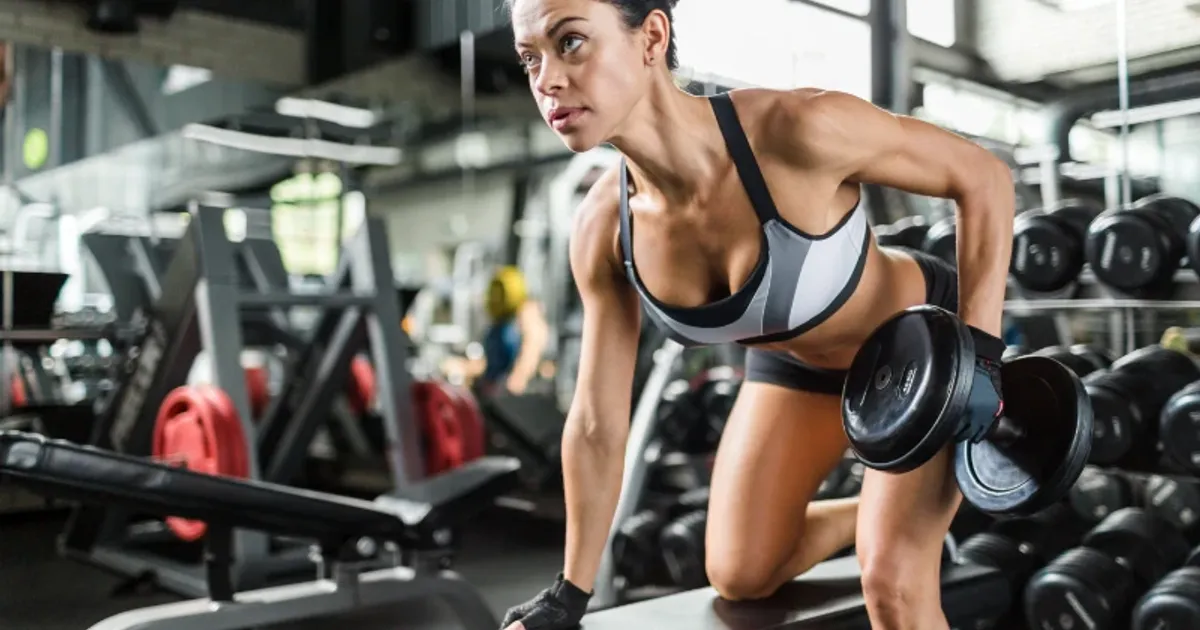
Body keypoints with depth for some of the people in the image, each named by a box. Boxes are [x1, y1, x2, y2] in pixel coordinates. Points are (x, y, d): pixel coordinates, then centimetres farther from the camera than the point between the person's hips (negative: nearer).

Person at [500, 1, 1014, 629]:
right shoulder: (602, 228, -23)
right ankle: (887, 506, 39)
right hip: (796, 363, 5)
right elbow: (596, 425, -12)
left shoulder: (799, 128, -39)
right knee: (739, 577, 14)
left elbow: (984, 177, -22)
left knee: (891, 578, -19)